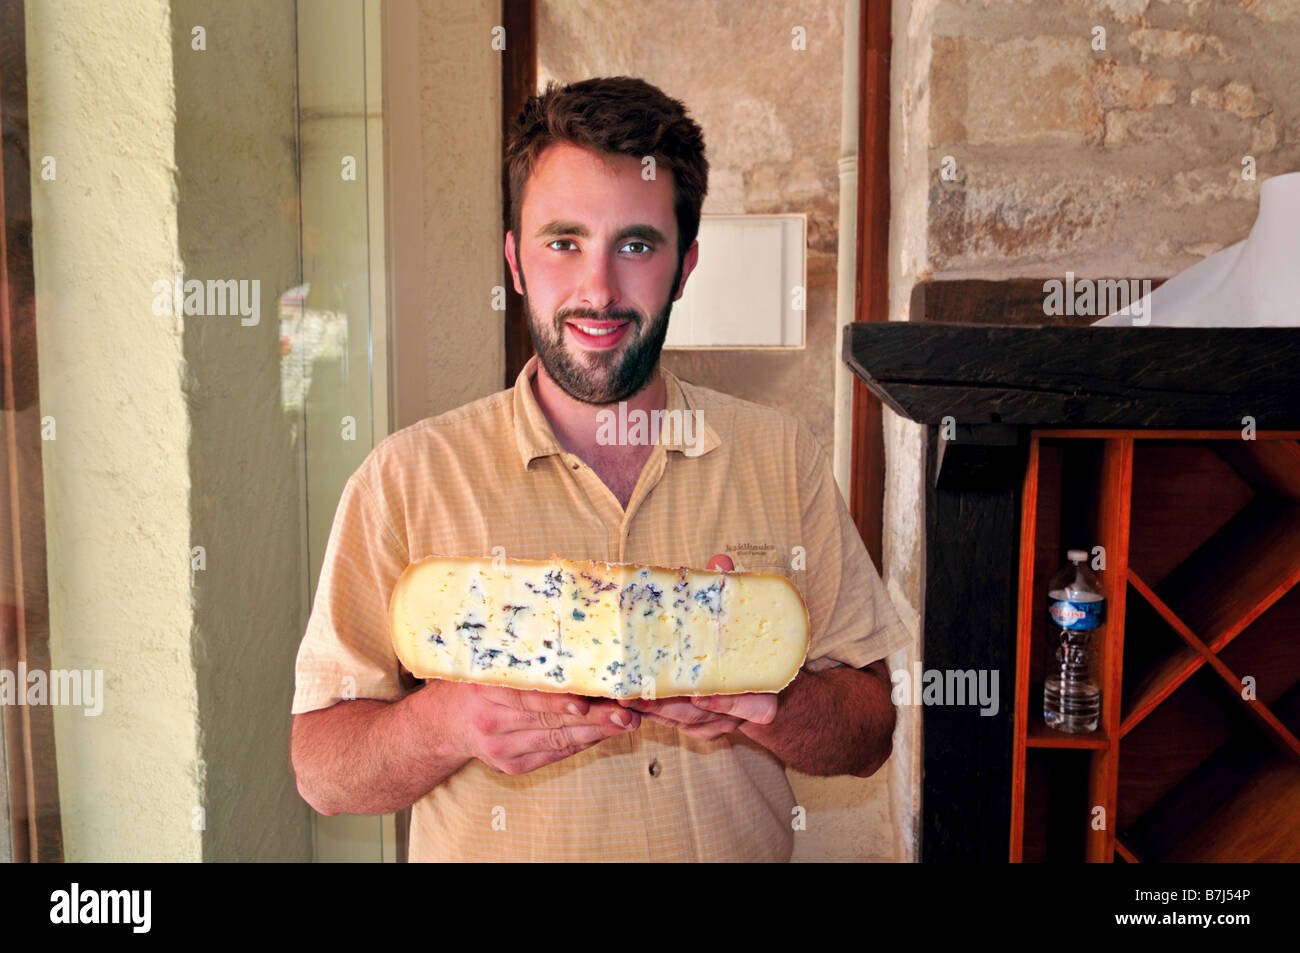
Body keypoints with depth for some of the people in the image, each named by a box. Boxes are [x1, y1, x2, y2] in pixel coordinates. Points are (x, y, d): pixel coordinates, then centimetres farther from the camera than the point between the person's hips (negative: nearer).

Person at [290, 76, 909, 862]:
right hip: (481, 844, -1)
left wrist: (752, 701, -18)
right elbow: (320, 770, -4)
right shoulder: (405, 480, -6)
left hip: (745, 845, 1)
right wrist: (449, 724, -22)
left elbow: (870, 736, 0)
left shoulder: (783, 458, 0)